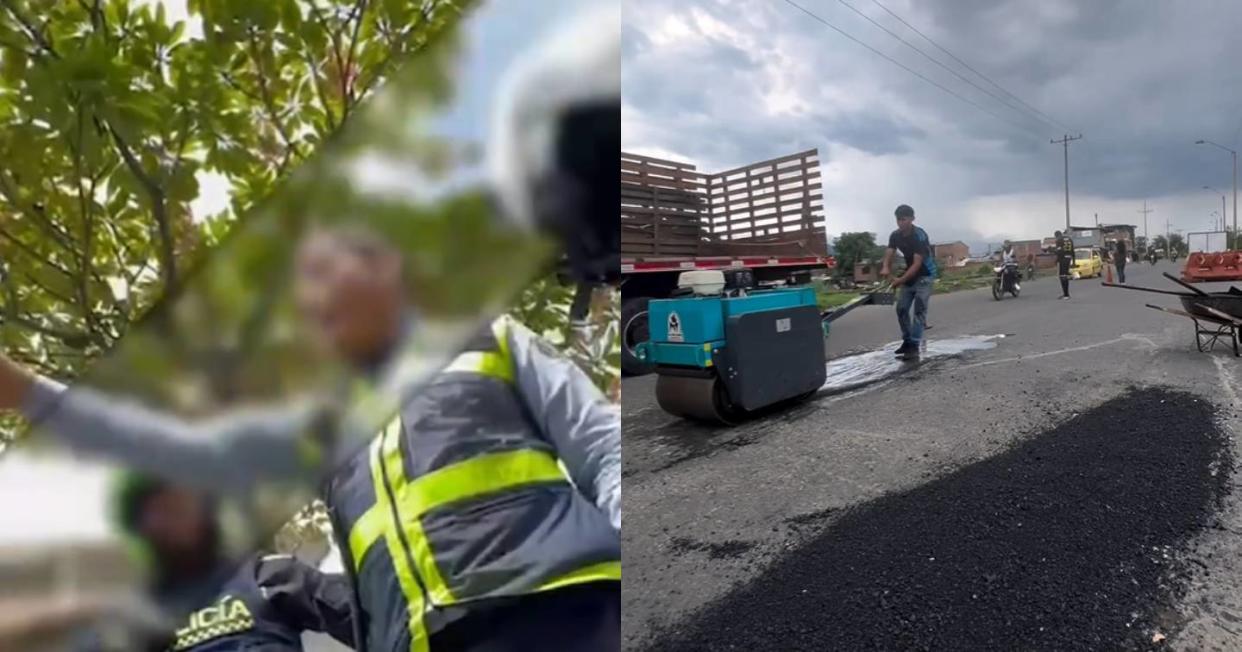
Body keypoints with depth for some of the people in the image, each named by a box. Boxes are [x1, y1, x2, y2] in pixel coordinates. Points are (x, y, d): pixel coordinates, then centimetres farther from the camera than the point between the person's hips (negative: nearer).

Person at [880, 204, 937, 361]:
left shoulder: (920, 236, -25)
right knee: (901, 309, 5)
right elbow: (888, 255, -13)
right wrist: (886, 268, -36)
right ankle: (907, 341, 18)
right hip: (909, 275, 7)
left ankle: (914, 346, -15)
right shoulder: (895, 236, -5)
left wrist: (900, 280, -36)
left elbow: (917, 263, -30)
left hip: (924, 275, -7)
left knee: (919, 310, -13)